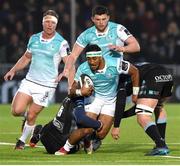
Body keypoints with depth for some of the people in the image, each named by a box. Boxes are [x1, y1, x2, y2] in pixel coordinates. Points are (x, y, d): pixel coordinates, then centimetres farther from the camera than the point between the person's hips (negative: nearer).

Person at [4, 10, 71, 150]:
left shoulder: (61, 43, -9)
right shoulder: (34, 39, 7)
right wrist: (13, 70, 11)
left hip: (46, 85, -4)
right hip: (29, 81, 4)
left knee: (31, 116, -3)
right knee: (16, 110, -10)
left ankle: (22, 141, 21)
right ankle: (27, 115, 26)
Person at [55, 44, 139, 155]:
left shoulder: (114, 65, -24)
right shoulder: (83, 69, -19)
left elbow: (134, 72, -8)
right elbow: (72, 90, -11)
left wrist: (135, 94, -3)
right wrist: (81, 92, -35)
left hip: (110, 101, 1)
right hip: (93, 99, -1)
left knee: (101, 134, -7)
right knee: (87, 129, -20)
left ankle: (88, 142, 28)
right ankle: (65, 148, 2)